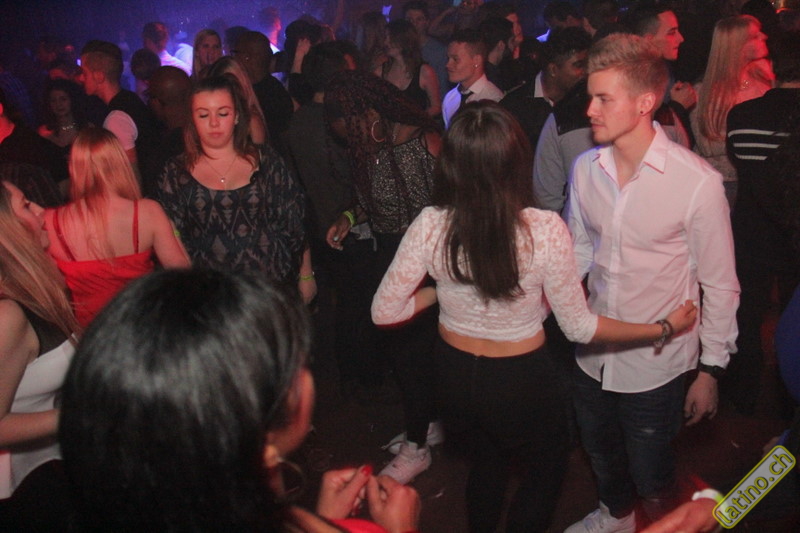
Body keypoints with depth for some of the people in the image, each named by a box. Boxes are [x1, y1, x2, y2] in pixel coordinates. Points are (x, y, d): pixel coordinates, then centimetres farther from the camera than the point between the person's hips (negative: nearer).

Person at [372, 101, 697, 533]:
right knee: (545, 470, 28)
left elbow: (384, 312, -10)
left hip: (454, 374, 3)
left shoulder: (430, 226, -19)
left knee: (487, 463, 32)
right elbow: (579, 327, -15)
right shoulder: (545, 231, -26)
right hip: (520, 381, -3)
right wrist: (665, 327, -4)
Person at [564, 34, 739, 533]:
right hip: (593, 355, 5)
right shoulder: (585, 169, -6)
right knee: (602, 455, 27)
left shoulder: (698, 181, -20)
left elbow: (719, 283, -11)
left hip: (655, 364, -4)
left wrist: (711, 369, -8)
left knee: (651, 474, 14)